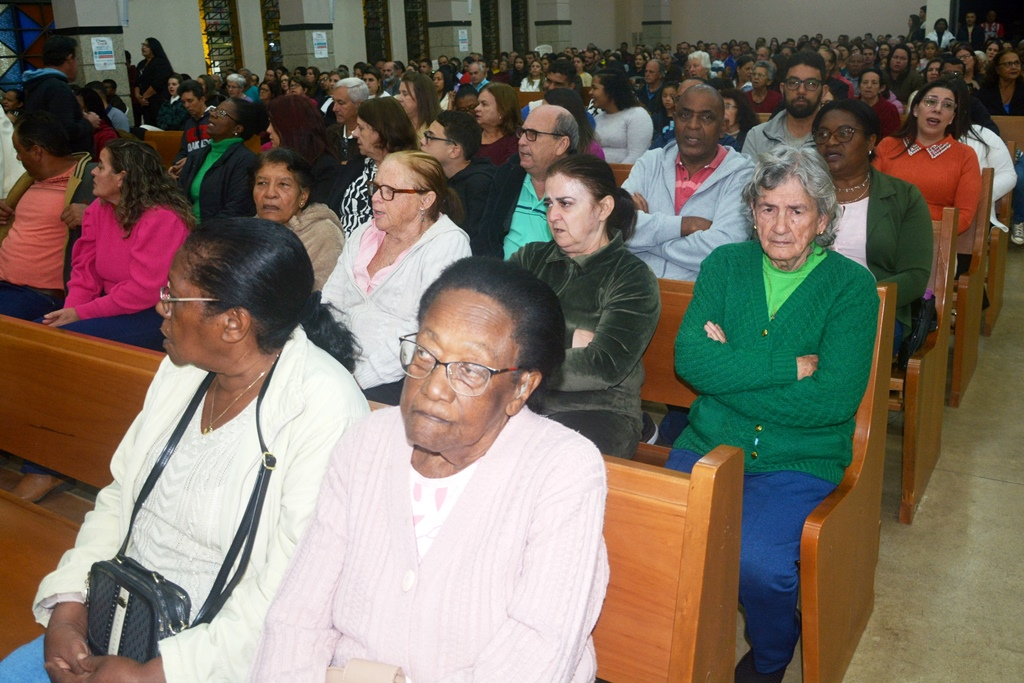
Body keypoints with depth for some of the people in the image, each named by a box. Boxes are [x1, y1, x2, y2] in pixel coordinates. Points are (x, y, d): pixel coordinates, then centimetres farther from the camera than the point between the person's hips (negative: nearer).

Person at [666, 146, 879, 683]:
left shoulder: (851, 286, -1)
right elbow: (689, 360, -8)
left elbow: (835, 400, -13)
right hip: (710, 442, 2)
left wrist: (730, 368, -11)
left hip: (801, 459, -2)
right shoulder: (725, 265, 6)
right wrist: (793, 365, -15)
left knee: (756, 560, -26)